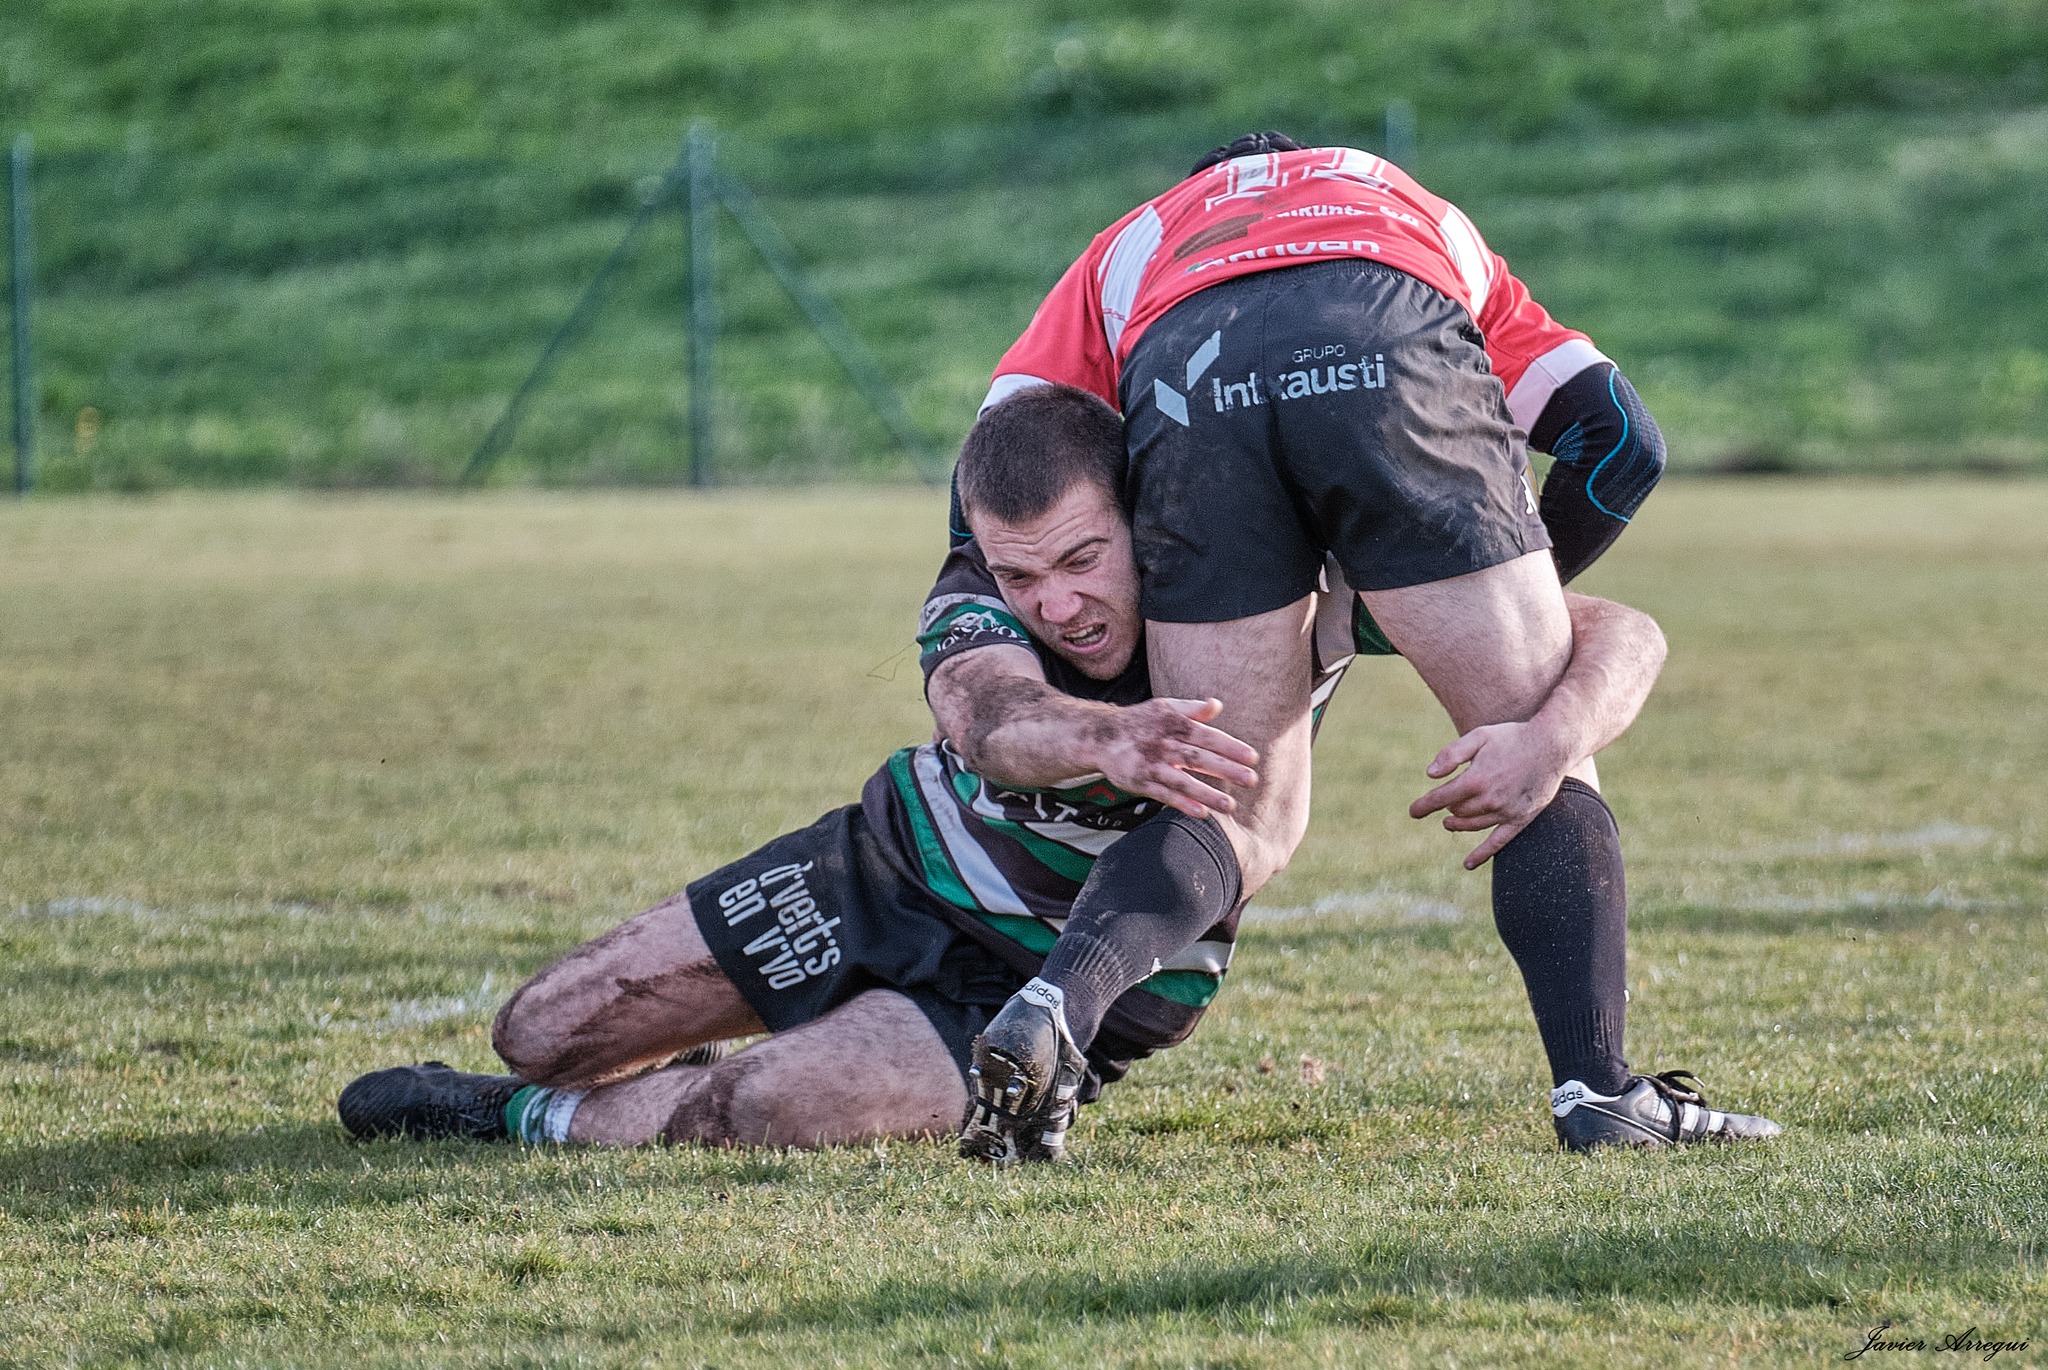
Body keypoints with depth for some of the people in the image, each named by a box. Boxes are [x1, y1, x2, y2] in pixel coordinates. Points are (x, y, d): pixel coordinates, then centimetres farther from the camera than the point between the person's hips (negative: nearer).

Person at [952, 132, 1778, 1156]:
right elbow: (1619, 437, 30)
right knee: (1545, 752, 16)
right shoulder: (1430, 222, 44)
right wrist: (1521, 601, 43)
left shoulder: (1131, 245, 43)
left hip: (1186, 391, 1)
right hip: (1397, 361, -1)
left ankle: (1052, 1007, -8)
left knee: (1243, 818, 14)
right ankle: (1597, 1090, 5)